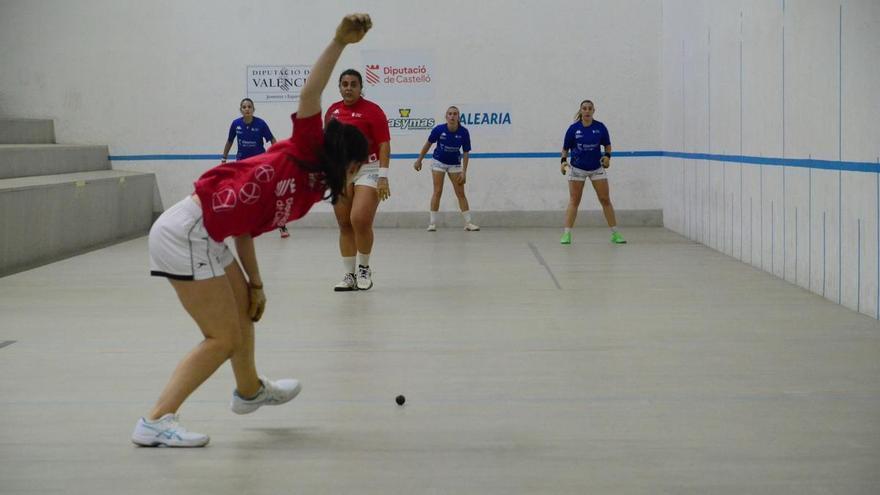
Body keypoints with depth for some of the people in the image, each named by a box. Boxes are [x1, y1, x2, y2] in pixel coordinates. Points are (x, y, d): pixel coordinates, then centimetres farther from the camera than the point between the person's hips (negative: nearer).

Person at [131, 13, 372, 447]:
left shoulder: (308, 190, 18)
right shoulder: (306, 153, -3)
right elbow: (310, 94, -17)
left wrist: (255, 284, 13)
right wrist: (340, 42, -23)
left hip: (205, 239, 10)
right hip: (188, 233, -10)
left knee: (244, 310, 26)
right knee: (224, 338, -5)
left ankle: (249, 391, 49)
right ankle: (154, 423, -4)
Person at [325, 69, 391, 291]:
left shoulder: (372, 110, -6)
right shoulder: (332, 111, 10)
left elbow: (384, 145, -8)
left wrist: (383, 176, -14)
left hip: (367, 170, -5)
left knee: (360, 221, -17)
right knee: (344, 225, 4)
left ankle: (365, 268, 5)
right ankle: (349, 275, 11)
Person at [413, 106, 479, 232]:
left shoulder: (464, 132, -18)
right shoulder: (439, 129, -20)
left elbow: (466, 153, -10)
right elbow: (428, 144, -3)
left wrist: (464, 172, -15)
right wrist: (419, 160, 2)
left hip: (455, 164, 1)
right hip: (439, 162, -1)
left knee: (460, 193, -1)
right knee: (437, 192, -5)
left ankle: (468, 223, 4)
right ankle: (433, 223, 1)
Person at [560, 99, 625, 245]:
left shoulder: (600, 127, -7)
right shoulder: (573, 128, -8)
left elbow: (607, 145, 5)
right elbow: (565, 148, 1)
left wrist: (607, 156, -14)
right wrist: (564, 161, -15)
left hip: (597, 168, 1)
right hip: (577, 169, -1)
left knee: (606, 200, 1)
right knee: (574, 201, -2)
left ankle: (615, 234, 9)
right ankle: (566, 234, 1)